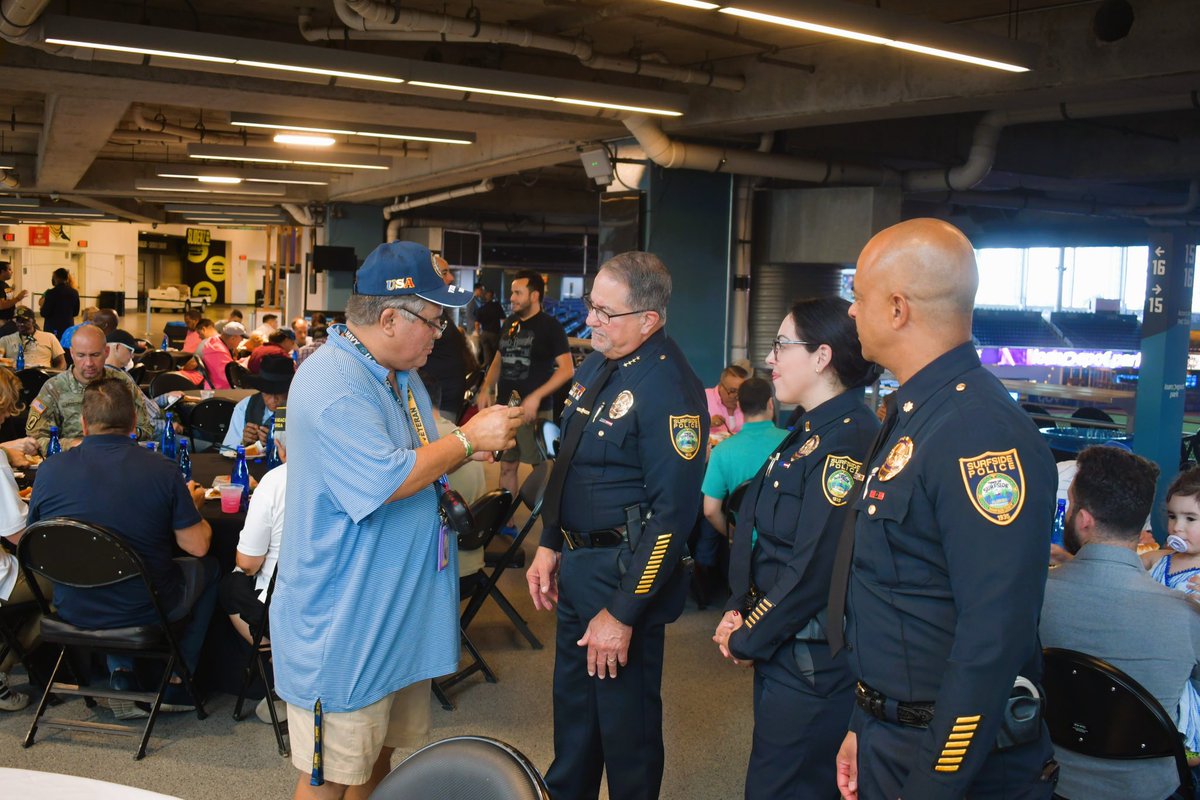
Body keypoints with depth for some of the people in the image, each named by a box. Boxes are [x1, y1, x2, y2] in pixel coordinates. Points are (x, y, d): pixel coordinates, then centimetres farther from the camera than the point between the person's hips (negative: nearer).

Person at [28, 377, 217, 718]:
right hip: (144, 611, -3)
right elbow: (197, 546, -11)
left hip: (73, 611, 3)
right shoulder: (162, 470, -18)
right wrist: (192, 506, 10)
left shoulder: (49, 470, -11)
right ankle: (177, 683, 23)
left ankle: (121, 676, 22)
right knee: (209, 568, 25)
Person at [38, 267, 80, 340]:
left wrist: (42, 304, 7)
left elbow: (44, 314, -10)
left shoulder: (51, 293, -12)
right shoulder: (74, 292, 4)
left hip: (54, 329, -5)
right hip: (69, 327, 5)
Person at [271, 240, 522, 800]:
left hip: (400, 614, 9)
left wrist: (470, 447, 1)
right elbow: (384, 482, -29)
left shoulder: (400, 376, 11)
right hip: (345, 622, -9)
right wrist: (467, 439, -19)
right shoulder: (333, 384, -23)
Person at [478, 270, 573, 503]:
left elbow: (567, 369, -13)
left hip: (535, 410, -6)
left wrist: (536, 397, -21)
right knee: (507, 466, 12)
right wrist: (486, 390, 6)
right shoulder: (510, 323, 11)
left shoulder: (550, 326, -7)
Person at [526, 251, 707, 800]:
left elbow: (673, 512, -23)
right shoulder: (595, 366, 5)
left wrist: (623, 613, -21)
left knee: (625, 716, 10)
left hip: (623, 572, -8)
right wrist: (548, 546, 12)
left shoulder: (670, 389, -22)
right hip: (575, 565, 8)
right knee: (572, 701, 24)